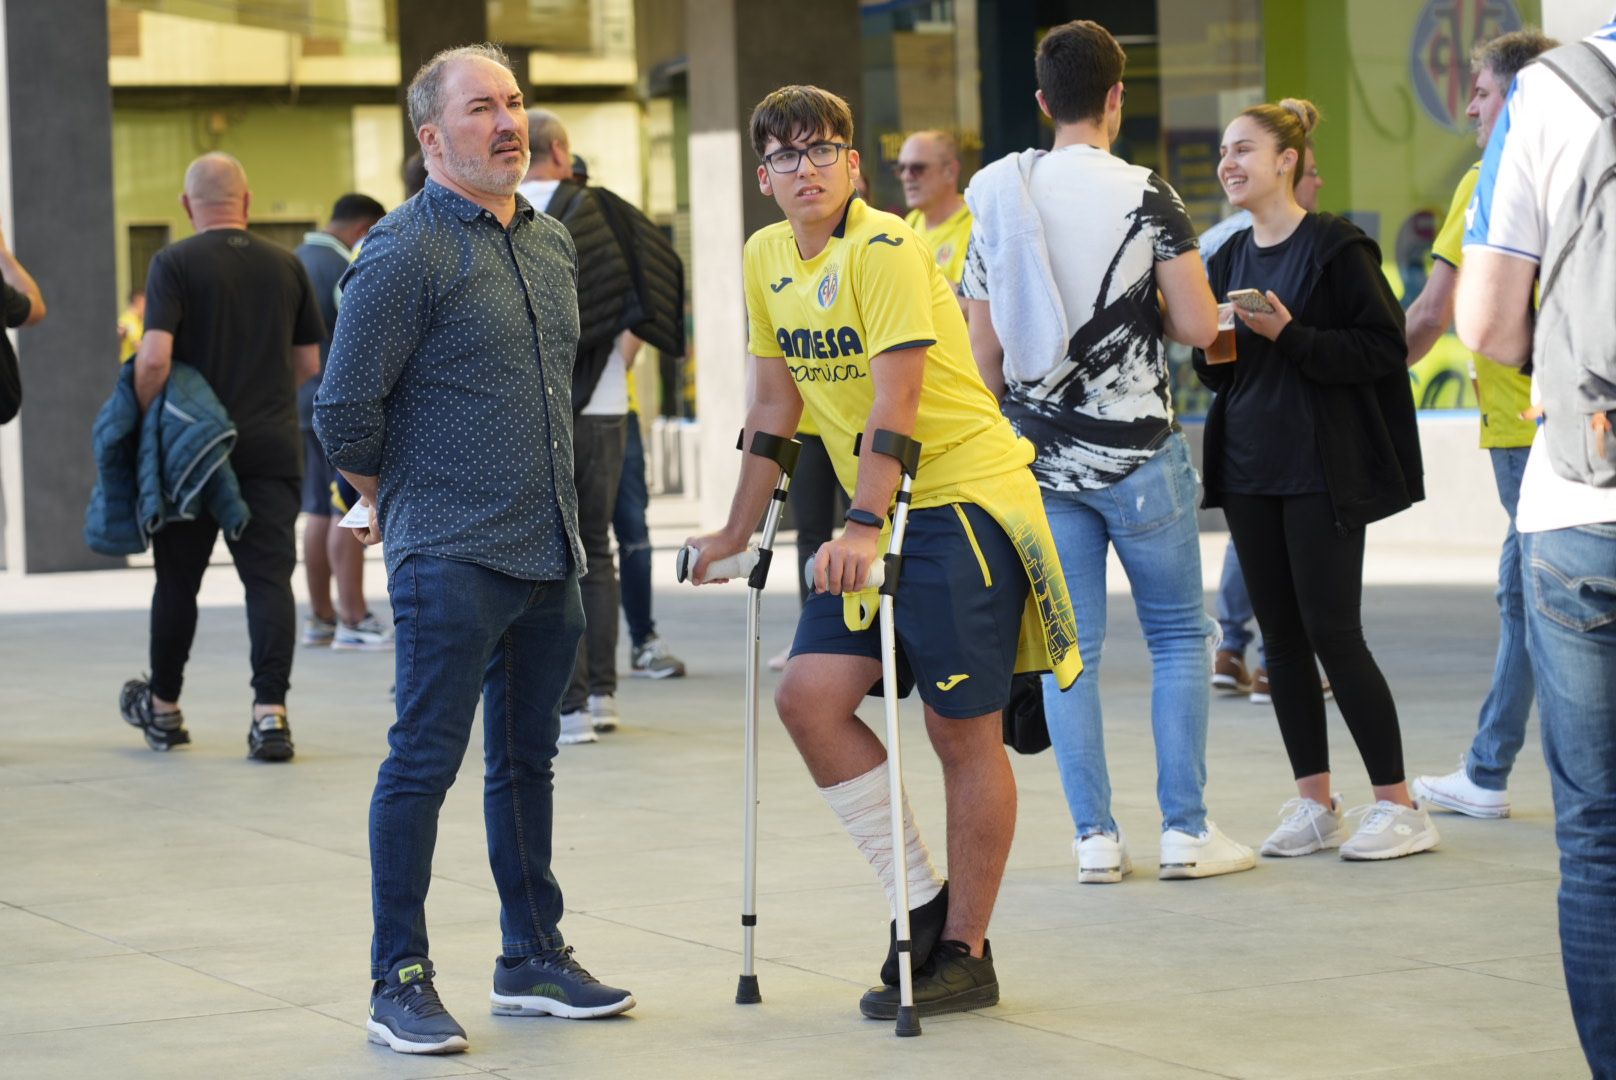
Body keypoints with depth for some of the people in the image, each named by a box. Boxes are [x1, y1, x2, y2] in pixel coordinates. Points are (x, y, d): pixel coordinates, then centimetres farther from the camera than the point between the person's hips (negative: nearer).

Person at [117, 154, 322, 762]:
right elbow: (308, 364, 12)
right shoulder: (286, 267, 5)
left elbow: (154, 358, -17)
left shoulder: (175, 264, -7)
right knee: (269, 578, 0)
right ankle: (270, 712, -12)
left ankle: (163, 710, 25)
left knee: (178, 579, 12)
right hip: (273, 448, 2)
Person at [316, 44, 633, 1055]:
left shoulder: (553, 243, 13)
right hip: (453, 557, -7)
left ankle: (534, 956, 24)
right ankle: (400, 980, 2)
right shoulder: (406, 252, -12)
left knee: (527, 761, 15)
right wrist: (397, 499, 2)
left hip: (551, 553, 7)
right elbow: (345, 412, -11)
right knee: (425, 762, -4)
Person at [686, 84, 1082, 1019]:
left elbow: (894, 400, -22)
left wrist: (865, 528, -29)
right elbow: (776, 404, 16)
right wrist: (740, 533, 17)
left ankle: (964, 953, 6)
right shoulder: (767, 259, 9)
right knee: (808, 695, -4)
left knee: (964, 730, -3)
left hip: (964, 499, -8)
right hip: (878, 515, 8)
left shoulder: (884, 249, -15)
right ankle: (921, 898, 8)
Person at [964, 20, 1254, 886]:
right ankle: (1184, 830, 6)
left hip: (1043, 453, 4)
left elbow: (985, 352, 5)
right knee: (1178, 634, 8)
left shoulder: (996, 201, 3)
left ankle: (1095, 837, 7)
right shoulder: (1142, 196, -10)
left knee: (1069, 645, 8)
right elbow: (1199, 326, -12)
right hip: (1137, 454, -3)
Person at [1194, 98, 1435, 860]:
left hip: (1320, 469, -7)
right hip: (1248, 468, 7)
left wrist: (1289, 335, -21)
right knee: (1281, 633, 7)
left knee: (1332, 631, -8)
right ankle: (1314, 803, 14)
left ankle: (1398, 805, 0)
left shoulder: (1335, 248, -8)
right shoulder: (1229, 259, 13)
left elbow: (1384, 347, -14)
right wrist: (1211, 346, -3)